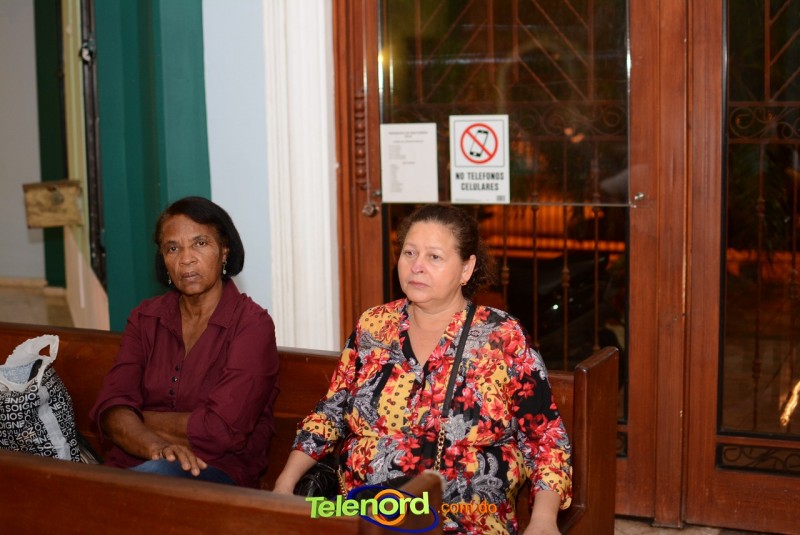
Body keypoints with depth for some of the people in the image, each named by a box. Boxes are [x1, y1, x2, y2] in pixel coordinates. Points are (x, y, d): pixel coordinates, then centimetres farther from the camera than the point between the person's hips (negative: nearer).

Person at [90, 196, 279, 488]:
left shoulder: (252, 324, -4)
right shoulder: (145, 318, 12)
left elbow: (222, 429, -14)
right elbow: (111, 407, -1)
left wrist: (137, 419, -2)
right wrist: (155, 446, -23)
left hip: (218, 472, -3)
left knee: (156, 475, -37)